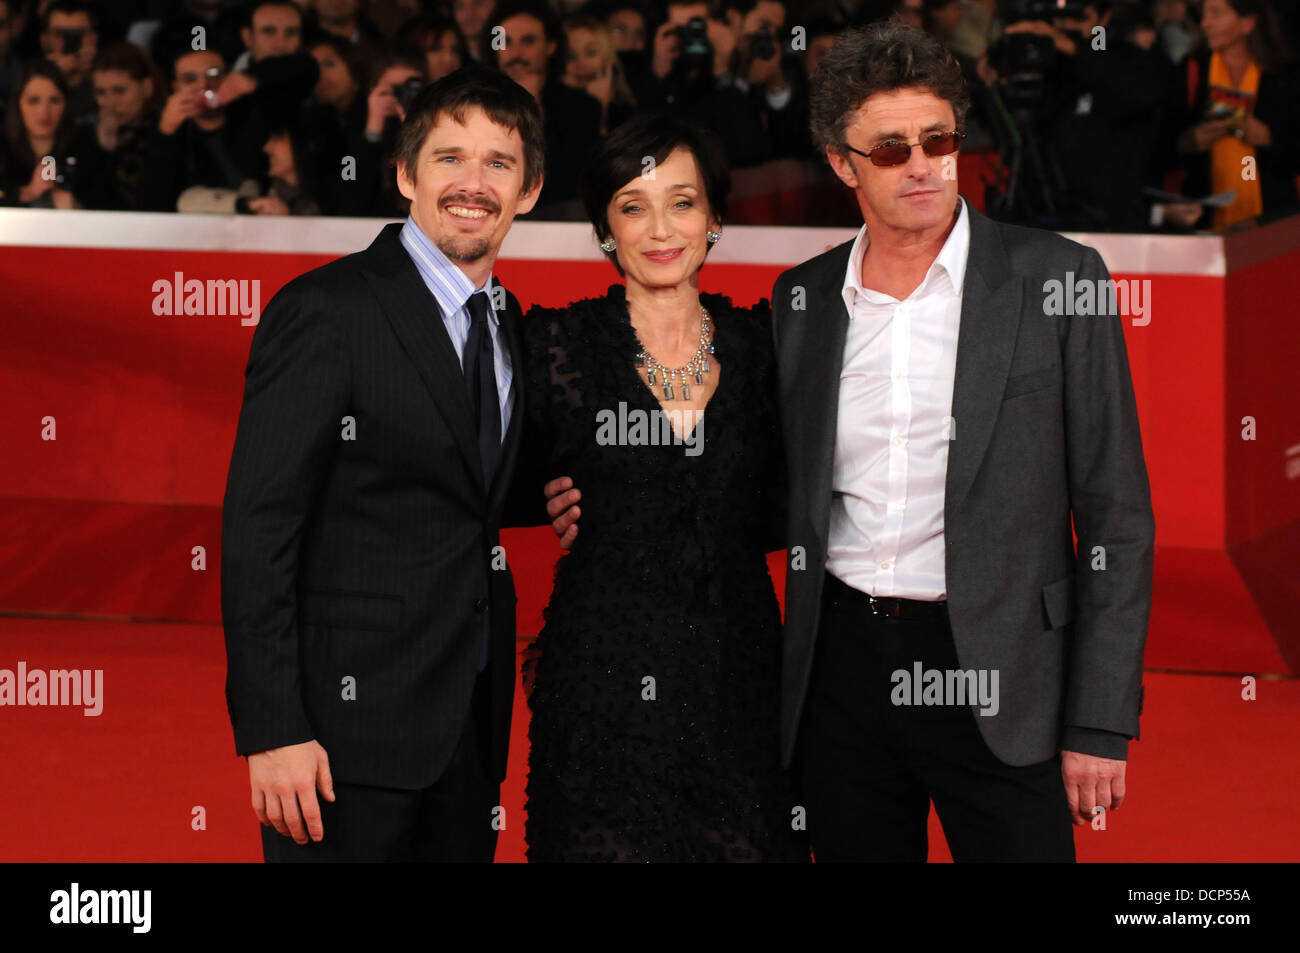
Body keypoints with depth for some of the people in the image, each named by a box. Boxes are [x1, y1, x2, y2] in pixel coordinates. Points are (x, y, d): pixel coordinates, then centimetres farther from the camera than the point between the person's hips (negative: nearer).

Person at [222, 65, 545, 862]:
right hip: (352, 721, -7)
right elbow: (258, 528, -14)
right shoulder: (324, 312, -10)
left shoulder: (508, 325, 13)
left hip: (471, 729, 7)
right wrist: (273, 732, -20)